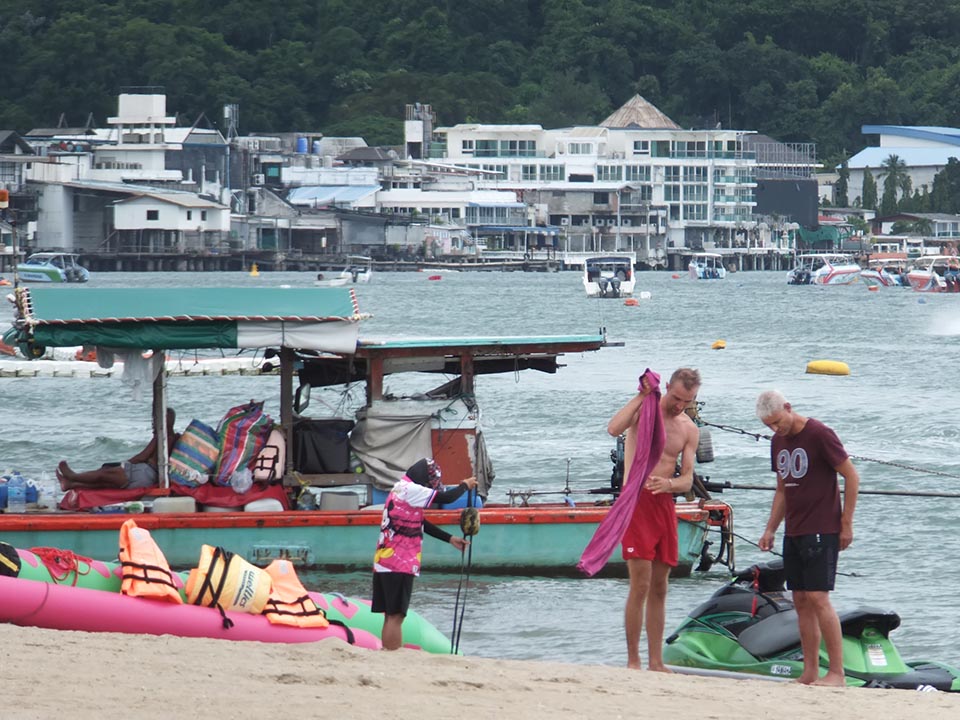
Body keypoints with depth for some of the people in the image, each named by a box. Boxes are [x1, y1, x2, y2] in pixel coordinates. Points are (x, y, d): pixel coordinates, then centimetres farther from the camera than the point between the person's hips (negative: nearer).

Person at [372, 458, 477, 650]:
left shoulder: (401, 489, 18)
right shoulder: (410, 490, -13)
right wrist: (465, 486, 7)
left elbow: (422, 524, 23)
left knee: (391, 616, 10)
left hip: (384, 563, 10)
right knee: (395, 616, -10)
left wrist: (450, 539, 19)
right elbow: (446, 498, -12)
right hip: (399, 564, -10)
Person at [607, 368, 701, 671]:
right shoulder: (644, 408, -3)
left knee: (659, 589, 8)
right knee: (640, 586, -11)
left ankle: (655, 662, 12)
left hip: (665, 503, 6)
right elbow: (614, 429, -24)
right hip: (636, 499, -5)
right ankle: (632, 661, -7)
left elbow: (687, 479, 5)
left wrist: (669, 483, -17)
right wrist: (641, 396, -19)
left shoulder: (689, 430, 10)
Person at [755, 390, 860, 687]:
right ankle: (809, 673, 8)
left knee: (818, 597, -13)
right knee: (801, 601, 5)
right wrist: (770, 529, 15)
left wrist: (846, 524, -9)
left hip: (821, 531, -8)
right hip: (793, 533, 8)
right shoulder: (778, 442, 13)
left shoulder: (819, 435, -11)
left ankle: (836, 673, -11)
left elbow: (851, 476, -8)